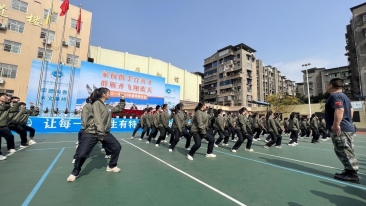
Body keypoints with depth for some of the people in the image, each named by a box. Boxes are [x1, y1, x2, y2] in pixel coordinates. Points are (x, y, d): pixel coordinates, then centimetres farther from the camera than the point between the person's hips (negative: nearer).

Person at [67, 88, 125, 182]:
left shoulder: (108, 107, 11)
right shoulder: (97, 103, -12)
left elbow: (119, 108, 26)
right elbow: (98, 119, -21)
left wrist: (122, 99, 14)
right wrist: (100, 133, -26)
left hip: (105, 133, 7)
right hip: (91, 133, -7)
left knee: (117, 147, 4)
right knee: (82, 154, -8)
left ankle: (111, 166, 24)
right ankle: (75, 172, 22)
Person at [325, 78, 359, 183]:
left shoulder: (335, 96, -15)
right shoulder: (344, 96, 19)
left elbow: (339, 110, -27)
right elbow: (351, 110, 24)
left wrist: (336, 125, -27)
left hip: (340, 130, -11)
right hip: (347, 128, 11)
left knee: (345, 152, -4)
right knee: (347, 152, 15)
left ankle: (352, 174, 2)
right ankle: (350, 171, 22)